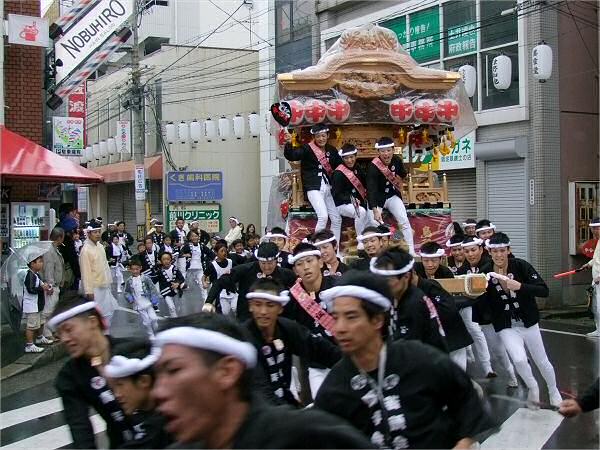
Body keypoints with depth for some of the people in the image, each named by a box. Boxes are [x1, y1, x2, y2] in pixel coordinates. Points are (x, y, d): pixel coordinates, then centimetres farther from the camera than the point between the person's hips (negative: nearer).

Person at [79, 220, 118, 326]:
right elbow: (85, 272, -18)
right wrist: (89, 291, -19)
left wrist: (109, 281, 14)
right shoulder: (86, 250, -16)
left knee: (109, 311, 13)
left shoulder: (100, 246, 7)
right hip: (95, 288, -8)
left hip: (104, 286, 8)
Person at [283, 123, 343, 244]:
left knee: (337, 219, 9)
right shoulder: (307, 149, -6)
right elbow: (291, 156, -19)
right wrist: (289, 143, -38)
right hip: (314, 188, -7)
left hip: (327, 188, 7)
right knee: (323, 216, -22)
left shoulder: (331, 150, 11)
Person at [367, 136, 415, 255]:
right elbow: (371, 189, -40)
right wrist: (374, 210, -50)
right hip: (377, 198, -3)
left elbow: (402, 175, 16)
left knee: (404, 221, -11)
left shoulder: (397, 161, -11)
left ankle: (411, 251, -8)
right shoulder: (373, 167, -29)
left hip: (392, 195, 4)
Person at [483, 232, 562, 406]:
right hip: (506, 327, 0)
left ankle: (553, 391, 44)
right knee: (519, 360, -20)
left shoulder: (521, 266, -15)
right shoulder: (486, 272, -10)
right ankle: (532, 388, 12)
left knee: (542, 362, 13)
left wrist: (519, 286, -33)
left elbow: (544, 291, -20)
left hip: (528, 323, 0)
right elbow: (483, 303, -4)